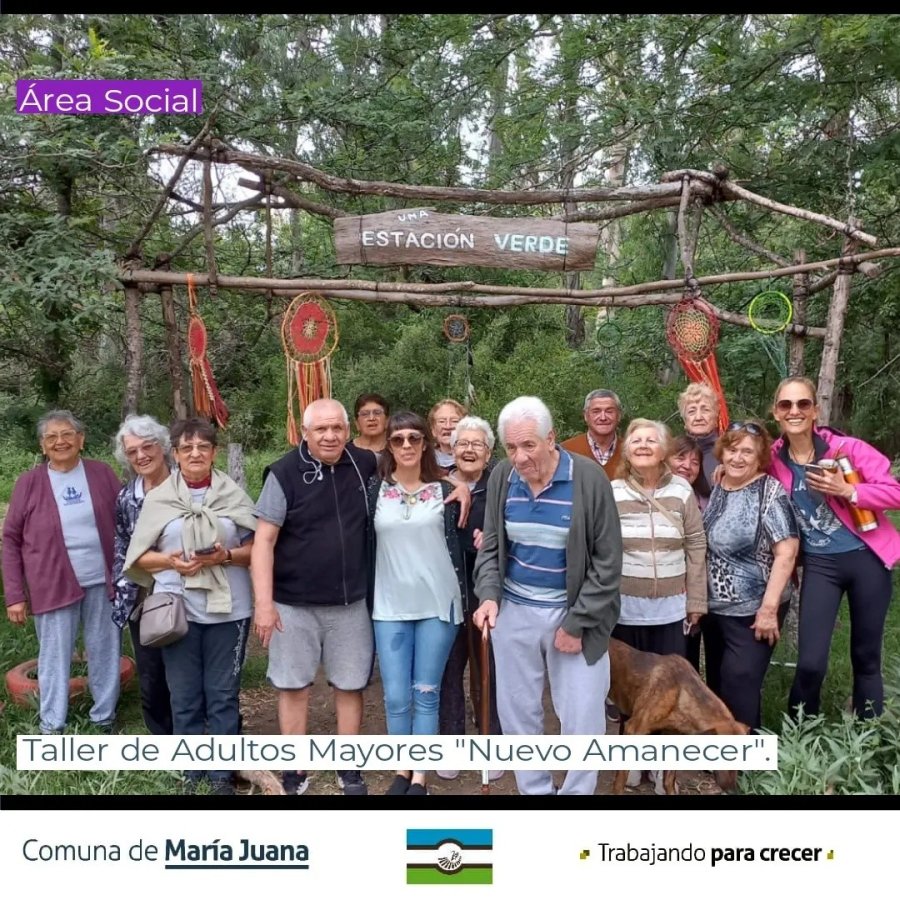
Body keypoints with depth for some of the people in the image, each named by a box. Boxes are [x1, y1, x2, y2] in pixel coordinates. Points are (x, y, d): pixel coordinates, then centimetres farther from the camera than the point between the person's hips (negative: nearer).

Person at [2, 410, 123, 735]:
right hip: (53, 586, -1)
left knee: (105, 652, 12)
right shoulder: (29, 482, -1)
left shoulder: (101, 473, 1)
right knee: (54, 656, 8)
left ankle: (105, 717, 28)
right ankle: (52, 727, 23)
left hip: (102, 582, 1)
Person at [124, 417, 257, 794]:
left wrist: (225, 556, -16)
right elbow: (139, 555, 5)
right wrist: (171, 561, -14)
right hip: (178, 610, 1)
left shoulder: (234, 494, 0)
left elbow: (257, 548, 1)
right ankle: (192, 772, 27)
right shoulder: (158, 498, 3)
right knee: (184, 697, 10)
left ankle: (222, 774, 22)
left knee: (223, 695, 8)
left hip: (228, 609, -1)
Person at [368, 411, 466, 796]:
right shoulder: (374, 490, 1)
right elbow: (363, 546, 4)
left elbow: (457, 542, 6)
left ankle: (420, 776, 20)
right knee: (396, 696, 5)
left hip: (438, 604, 0)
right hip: (389, 607, 1)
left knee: (426, 693, 7)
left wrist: (462, 597, 1)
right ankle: (402, 770, 25)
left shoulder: (445, 490, 1)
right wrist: (366, 599, 2)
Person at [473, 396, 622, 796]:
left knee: (582, 718, 5)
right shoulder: (502, 477, -5)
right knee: (517, 711, 14)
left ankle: (577, 791, 28)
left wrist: (577, 624, -12)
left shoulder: (589, 478, -16)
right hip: (513, 611, 4)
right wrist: (489, 595, -14)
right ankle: (534, 789, 34)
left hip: (574, 613, -3)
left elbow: (608, 561, -12)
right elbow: (490, 545, 4)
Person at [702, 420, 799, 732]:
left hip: (752, 610, -6)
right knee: (717, 683, 17)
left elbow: (786, 553, -18)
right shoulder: (716, 488, 4)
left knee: (739, 685, -3)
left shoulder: (770, 492, -13)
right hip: (714, 607, 6)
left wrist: (769, 608, -21)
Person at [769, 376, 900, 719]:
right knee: (810, 662, -7)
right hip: (819, 564, 1)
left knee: (866, 657, 12)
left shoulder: (846, 447, -11)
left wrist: (847, 491, -24)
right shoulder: (774, 459, -4)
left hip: (867, 558, -1)